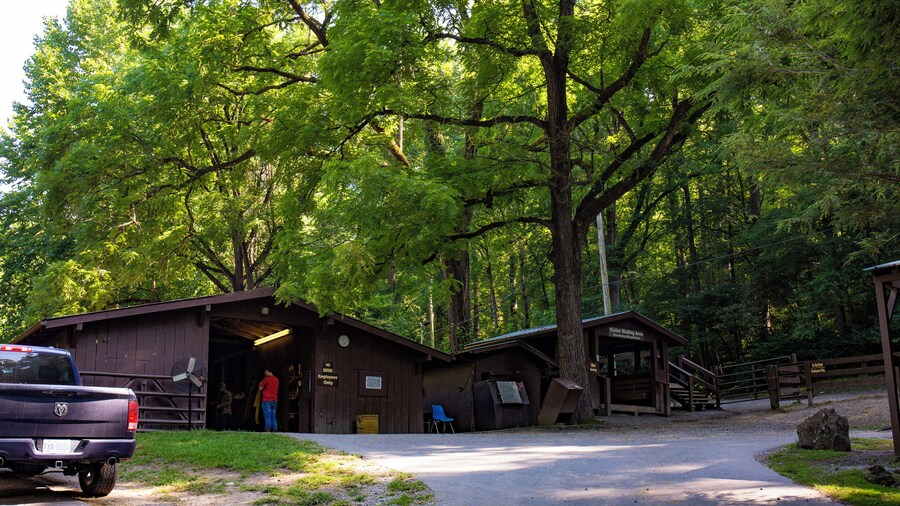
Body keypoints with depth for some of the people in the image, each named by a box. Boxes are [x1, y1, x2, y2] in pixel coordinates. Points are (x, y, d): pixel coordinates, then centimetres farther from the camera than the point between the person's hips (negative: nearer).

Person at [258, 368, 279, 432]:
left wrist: (260, 384, 15)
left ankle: (268, 430, -14)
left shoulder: (266, 379, -8)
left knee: (267, 416, -8)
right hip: (274, 400, 6)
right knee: (273, 417, 8)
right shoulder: (276, 379, 14)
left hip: (267, 400, -6)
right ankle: (275, 430, 3)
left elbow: (260, 388, -5)